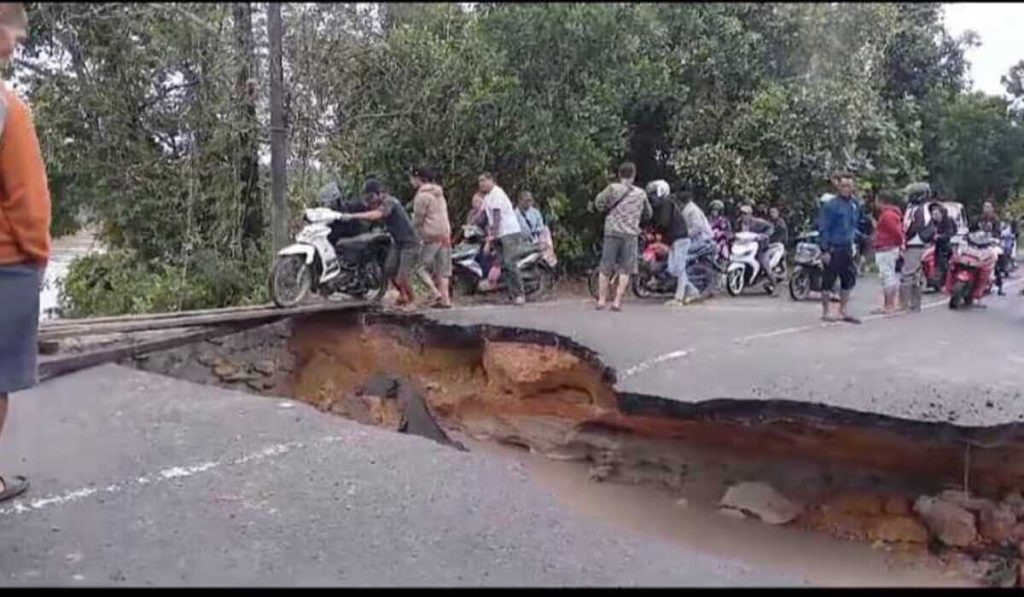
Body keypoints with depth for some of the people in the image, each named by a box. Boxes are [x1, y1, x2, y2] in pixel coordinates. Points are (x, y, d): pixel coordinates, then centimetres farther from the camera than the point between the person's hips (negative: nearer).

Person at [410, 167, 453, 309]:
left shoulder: (422, 195, -9)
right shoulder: (439, 193, 19)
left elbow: (417, 220, -9)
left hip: (432, 236, -8)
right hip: (445, 234, 8)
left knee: (422, 267, -1)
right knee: (443, 270, 8)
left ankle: (437, 293, -13)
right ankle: (445, 299, 5)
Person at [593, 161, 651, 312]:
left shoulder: (613, 188, 0)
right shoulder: (641, 194, 9)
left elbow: (599, 202, -10)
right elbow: (648, 214, 20)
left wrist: (607, 210, 8)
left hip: (612, 232, -1)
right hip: (630, 234, 1)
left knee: (605, 268, 8)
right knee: (624, 270, 5)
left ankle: (601, 300, 11)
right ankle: (617, 301, 1)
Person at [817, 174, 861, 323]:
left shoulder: (853, 205, 12)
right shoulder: (831, 205, -12)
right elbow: (823, 229, -14)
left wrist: (853, 238, 14)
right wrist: (825, 250, -17)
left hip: (847, 249, 8)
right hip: (833, 250, -8)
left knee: (848, 280, 11)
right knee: (829, 281, -2)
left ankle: (843, 311, 21)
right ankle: (825, 312, 7)